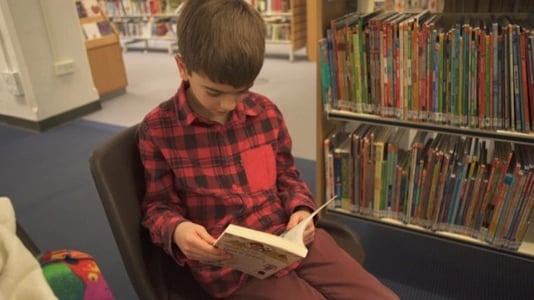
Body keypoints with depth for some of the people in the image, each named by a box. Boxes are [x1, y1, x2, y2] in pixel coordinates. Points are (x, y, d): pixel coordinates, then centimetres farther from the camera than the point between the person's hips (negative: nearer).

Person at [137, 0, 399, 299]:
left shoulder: (266, 112, 0)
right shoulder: (157, 129, -9)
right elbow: (159, 206, 1)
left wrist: (301, 209, -6)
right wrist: (177, 230, -21)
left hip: (290, 239, 4)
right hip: (228, 263, -3)